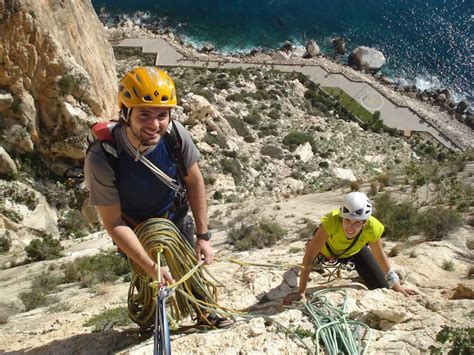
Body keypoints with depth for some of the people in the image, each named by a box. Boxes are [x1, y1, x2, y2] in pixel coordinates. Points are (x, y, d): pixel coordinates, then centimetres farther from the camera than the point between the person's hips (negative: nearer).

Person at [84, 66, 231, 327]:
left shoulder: (175, 133, -28)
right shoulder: (101, 159, -35)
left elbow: (194, 181, -13)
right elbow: (114, 224, -26)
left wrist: (203, 235, -10)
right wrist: (151, 267, -28)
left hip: (177, 220, 3)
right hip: (138, 230, -2)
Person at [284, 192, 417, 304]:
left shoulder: (372, 227, -36)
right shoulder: (331, 222, -45)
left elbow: (379, 255, -15)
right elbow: (308, 258, -39)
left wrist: (395, 284, -8)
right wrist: (301, 292, -38)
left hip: (355, 250, 2)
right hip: (326, 248, -2)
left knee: (382, 287, 3)